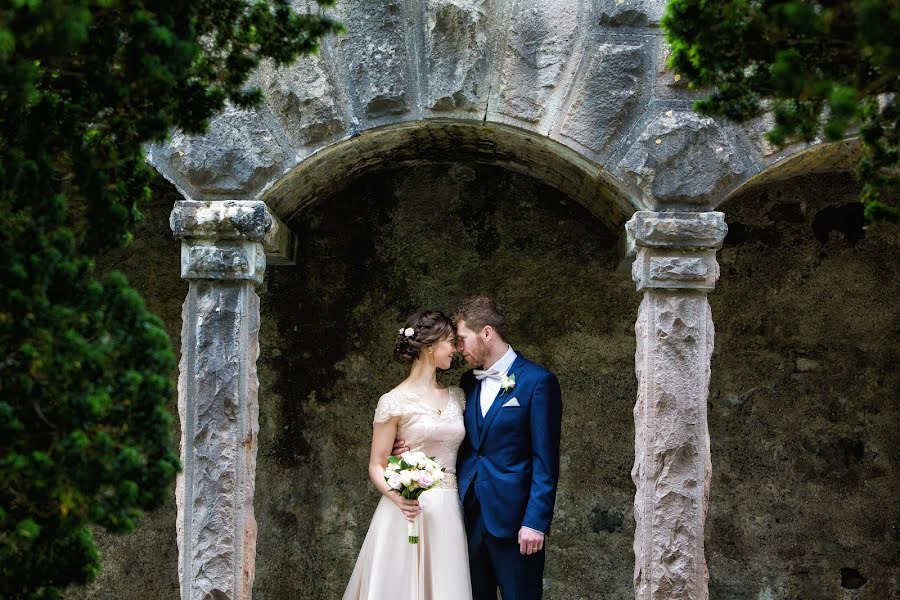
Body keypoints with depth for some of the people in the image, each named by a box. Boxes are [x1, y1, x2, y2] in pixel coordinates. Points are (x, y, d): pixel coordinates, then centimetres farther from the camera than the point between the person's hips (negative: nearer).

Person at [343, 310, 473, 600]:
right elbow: (376, 465, -3)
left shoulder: (455, 396, 11)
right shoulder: (395, 402, -5)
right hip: (409, 511, -5)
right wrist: (398, 497, -22)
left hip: (448, 514, 5)